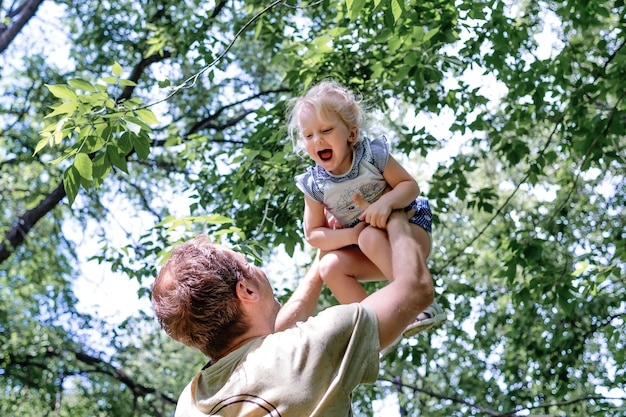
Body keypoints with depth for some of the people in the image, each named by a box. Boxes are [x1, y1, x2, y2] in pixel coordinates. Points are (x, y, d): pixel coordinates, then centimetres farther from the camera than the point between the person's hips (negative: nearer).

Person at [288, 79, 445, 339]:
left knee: (371, 237, -34)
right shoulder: (315, 185, -8)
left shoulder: (373, 155, -16)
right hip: (370, 251, 5)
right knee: (331, 268, -17)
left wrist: (386, 202, -34)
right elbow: (313, 234, -6)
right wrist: (351, 235, -23)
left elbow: (410, 185, -13)